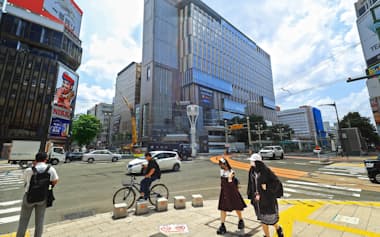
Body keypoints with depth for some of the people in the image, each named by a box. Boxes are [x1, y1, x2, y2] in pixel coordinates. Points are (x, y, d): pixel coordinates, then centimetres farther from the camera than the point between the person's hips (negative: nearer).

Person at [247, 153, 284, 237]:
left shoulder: (266, 170, -20)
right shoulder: (251, 171, -4)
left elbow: (276, 181, -13)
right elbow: (250, 185, 4)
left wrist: (267, 187, -22)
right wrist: (252, 196, 2)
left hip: (268, 198, -4)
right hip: (257, 198, 4)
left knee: (271, 217, 14)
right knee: (263, 219, 15)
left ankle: (278, 229, 47)